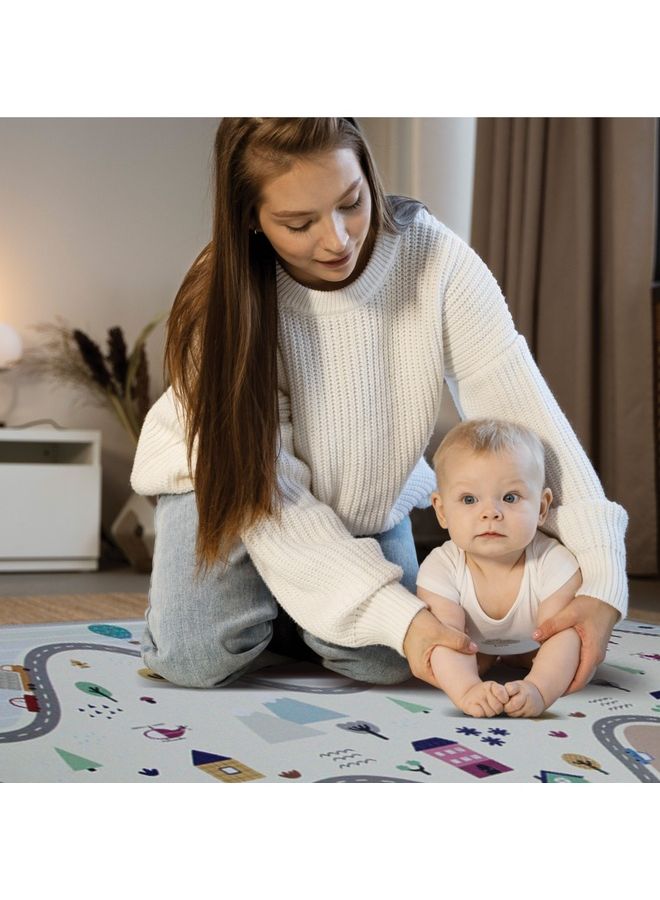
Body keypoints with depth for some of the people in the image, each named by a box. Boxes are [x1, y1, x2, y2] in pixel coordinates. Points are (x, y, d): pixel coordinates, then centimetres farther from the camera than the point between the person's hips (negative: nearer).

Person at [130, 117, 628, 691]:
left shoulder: (432, 256, -27)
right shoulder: (220, 306, -29)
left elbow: (523, 413, -28)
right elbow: (268, 494, -27)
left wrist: (601, 584, -37)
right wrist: (399, 615, -36)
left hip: (370, 497, 2)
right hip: (229, 480, -1)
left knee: (384, 664, -14)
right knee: (198, 660, -19)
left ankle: (287, 617, 18)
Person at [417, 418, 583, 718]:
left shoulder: (554, 565, -36)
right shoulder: (440, 569, -34)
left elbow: (561, 638, -43)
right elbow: (446, 641, -43)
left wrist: (537, 689, -63)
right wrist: (467, 690, -64)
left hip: (532, 647, 1)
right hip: (474, 647, 0)